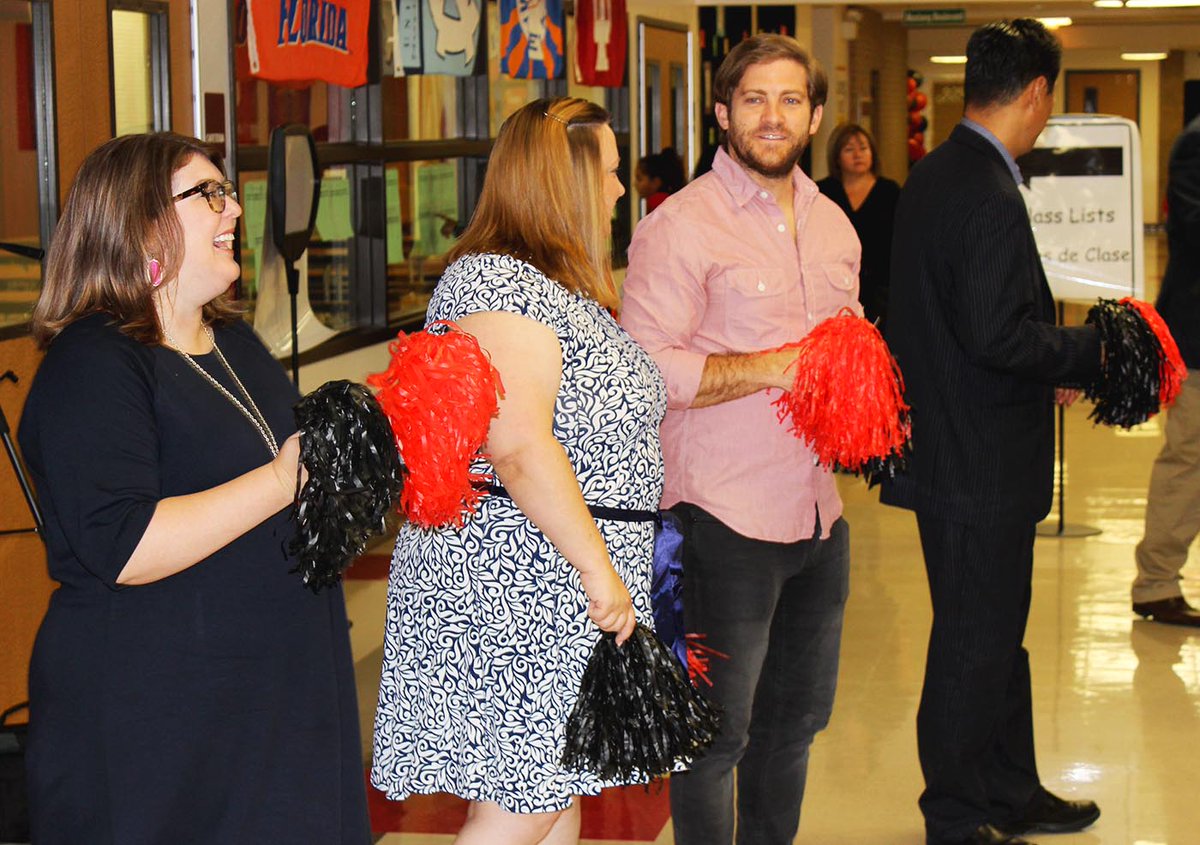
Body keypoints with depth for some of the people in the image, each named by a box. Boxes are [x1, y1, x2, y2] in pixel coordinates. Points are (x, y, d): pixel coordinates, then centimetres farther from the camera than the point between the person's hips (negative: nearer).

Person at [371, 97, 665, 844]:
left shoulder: (563, 286, 18)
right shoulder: (495, 282, -16)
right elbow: (520, 447, -24)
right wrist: (599, 568, -22)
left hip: (567, 587, 11)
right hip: (515, 586, -10)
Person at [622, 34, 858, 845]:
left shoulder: (833, 223, 14)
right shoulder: (682, 225, -10)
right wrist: (776, 367, -20)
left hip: (820, 512, 7)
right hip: (728, 518, -7)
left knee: (796, 720, 18)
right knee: (717, 733, 1)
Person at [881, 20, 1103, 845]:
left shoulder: (932, 176, 9)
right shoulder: (989, 197, -22)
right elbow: (996, 337, -26)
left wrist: (1050, 360, 13)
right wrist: (1091, 349, -13)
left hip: (953, 449, 10)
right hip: (981, 465, -10)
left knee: (997, 632, 21)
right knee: (976, 642, 3)